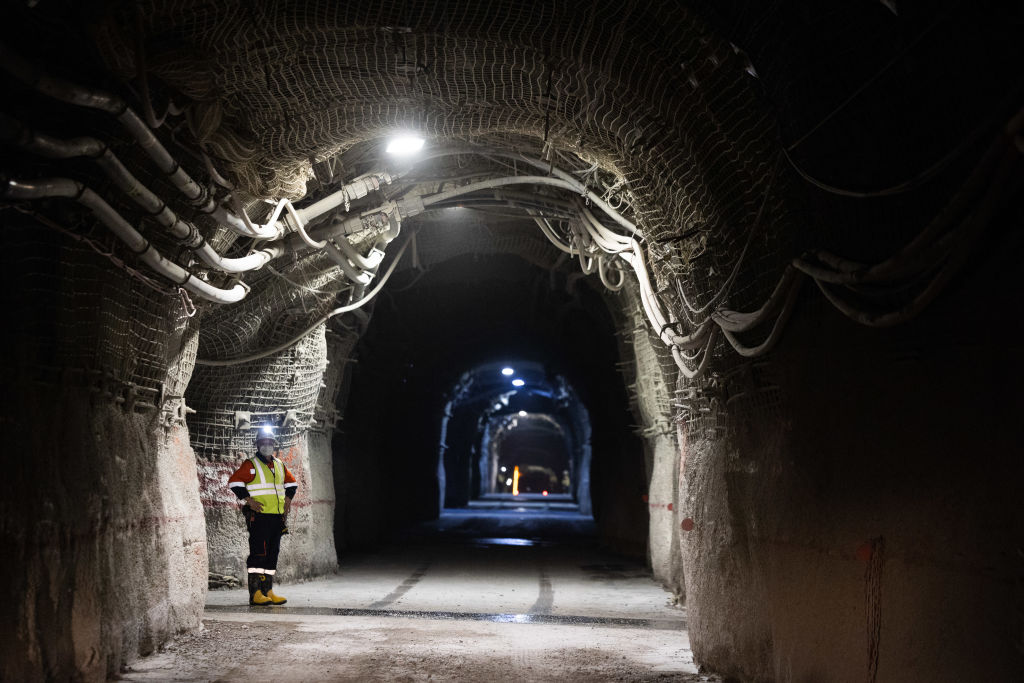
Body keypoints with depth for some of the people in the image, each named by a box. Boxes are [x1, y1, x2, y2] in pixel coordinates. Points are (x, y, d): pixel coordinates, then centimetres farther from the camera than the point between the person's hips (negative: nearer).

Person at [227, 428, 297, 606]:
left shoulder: (279, 465, 17)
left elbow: (292, 483, 32)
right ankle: (255, 593, -10)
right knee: (258, 553, -10)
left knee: (273, 553, 8)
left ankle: (268, 590, 14)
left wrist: (288, 499, 16)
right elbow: (234, 481, -11)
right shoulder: (251, 465, -3)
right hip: (258, 516, -7)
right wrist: (248, 500, -16)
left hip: (277, 516, 7)